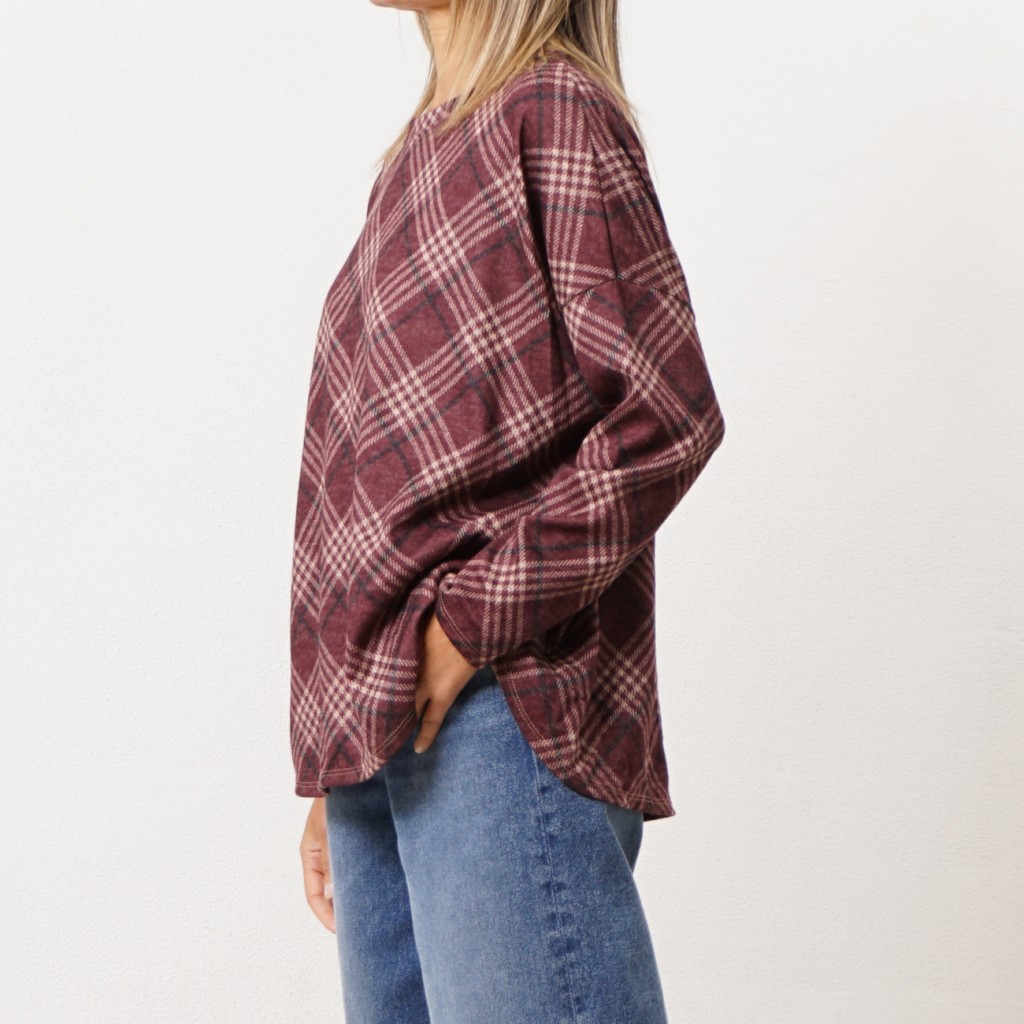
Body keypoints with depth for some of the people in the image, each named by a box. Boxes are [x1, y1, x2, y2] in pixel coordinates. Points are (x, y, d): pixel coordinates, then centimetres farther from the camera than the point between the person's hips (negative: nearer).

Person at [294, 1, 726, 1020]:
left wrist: (476, 615, -15)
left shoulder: (552, 112, -5)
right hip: (383, 726, 8)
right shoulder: (426, 149, 19)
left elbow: (667, 415, -14)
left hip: (501, 711, -8)